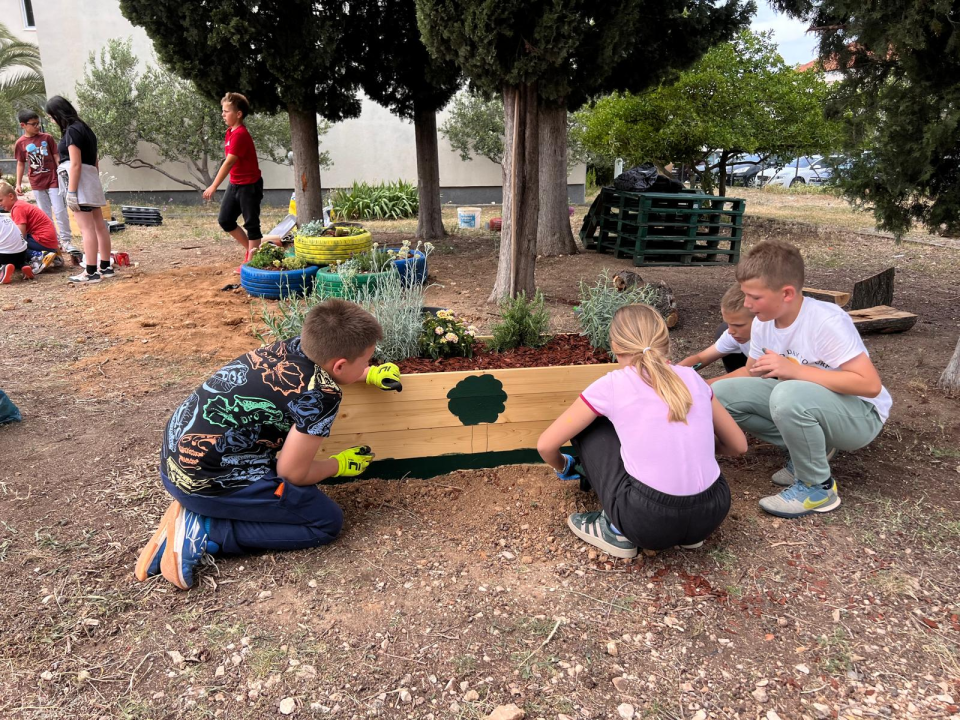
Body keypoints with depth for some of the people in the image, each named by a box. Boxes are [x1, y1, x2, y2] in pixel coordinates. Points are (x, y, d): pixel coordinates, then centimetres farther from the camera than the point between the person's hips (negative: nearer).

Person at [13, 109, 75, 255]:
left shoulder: (47, 137, -2)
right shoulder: (20, 143, 0)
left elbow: (57, 157, 3)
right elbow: (21, 163, 6)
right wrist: (18, 183, 4)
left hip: (53, 180, -1)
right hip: (37, 184, 1)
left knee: (60, 211, -5)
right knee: (45, 215, 8)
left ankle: (66, 241, 1)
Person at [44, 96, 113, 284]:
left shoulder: (72, 130, -13)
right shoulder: (83, 128, 16)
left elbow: (75, 164, -18)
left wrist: (71, 192, -19)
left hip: (79, 181, -10)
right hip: (91, 180, 10)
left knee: (86, 228, -10)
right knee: (99, 225, 10)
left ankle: (90, 273, -10)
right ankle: (106, 267, 16)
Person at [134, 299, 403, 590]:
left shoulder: (294, 346, 1)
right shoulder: (321, 395, -21)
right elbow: (292, 473, -11)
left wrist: (369, 374, 24)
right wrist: (339, 465, 7)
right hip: (206, 481, -9)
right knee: (327, 521, 1)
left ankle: (193, 510, 12)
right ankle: (204, 532, -4)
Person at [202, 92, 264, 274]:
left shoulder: (240, 134, -21)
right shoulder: (230, 132, 8)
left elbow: (229, 162, -24)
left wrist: (213, 186, -23)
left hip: (249, 185, -10)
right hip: (235, 184, 10)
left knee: (251, 223, 0)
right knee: (225, 220, 11)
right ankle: (250, 249, 25)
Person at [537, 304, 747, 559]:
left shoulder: (611, 384, 1)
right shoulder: (692, 377, 10)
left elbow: (546, 445, 6)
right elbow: (738, 445, 20)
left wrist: (564, 468, 29)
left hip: (648, 522, -4)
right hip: (711, 513, 5)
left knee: (588, 426, 13)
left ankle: (617, 531, 13)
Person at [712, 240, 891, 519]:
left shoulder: (826, 322, -27)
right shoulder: (763, 323, -6)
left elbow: (870, 385, -30)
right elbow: (751, 375, 5)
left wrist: (795, 370, -33)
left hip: (860, 414, -7)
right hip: (804, 402, 7)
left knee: (788, 395, -39)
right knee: (722, 393, -12)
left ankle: (817, 487, -13)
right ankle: (809, 450, 3)